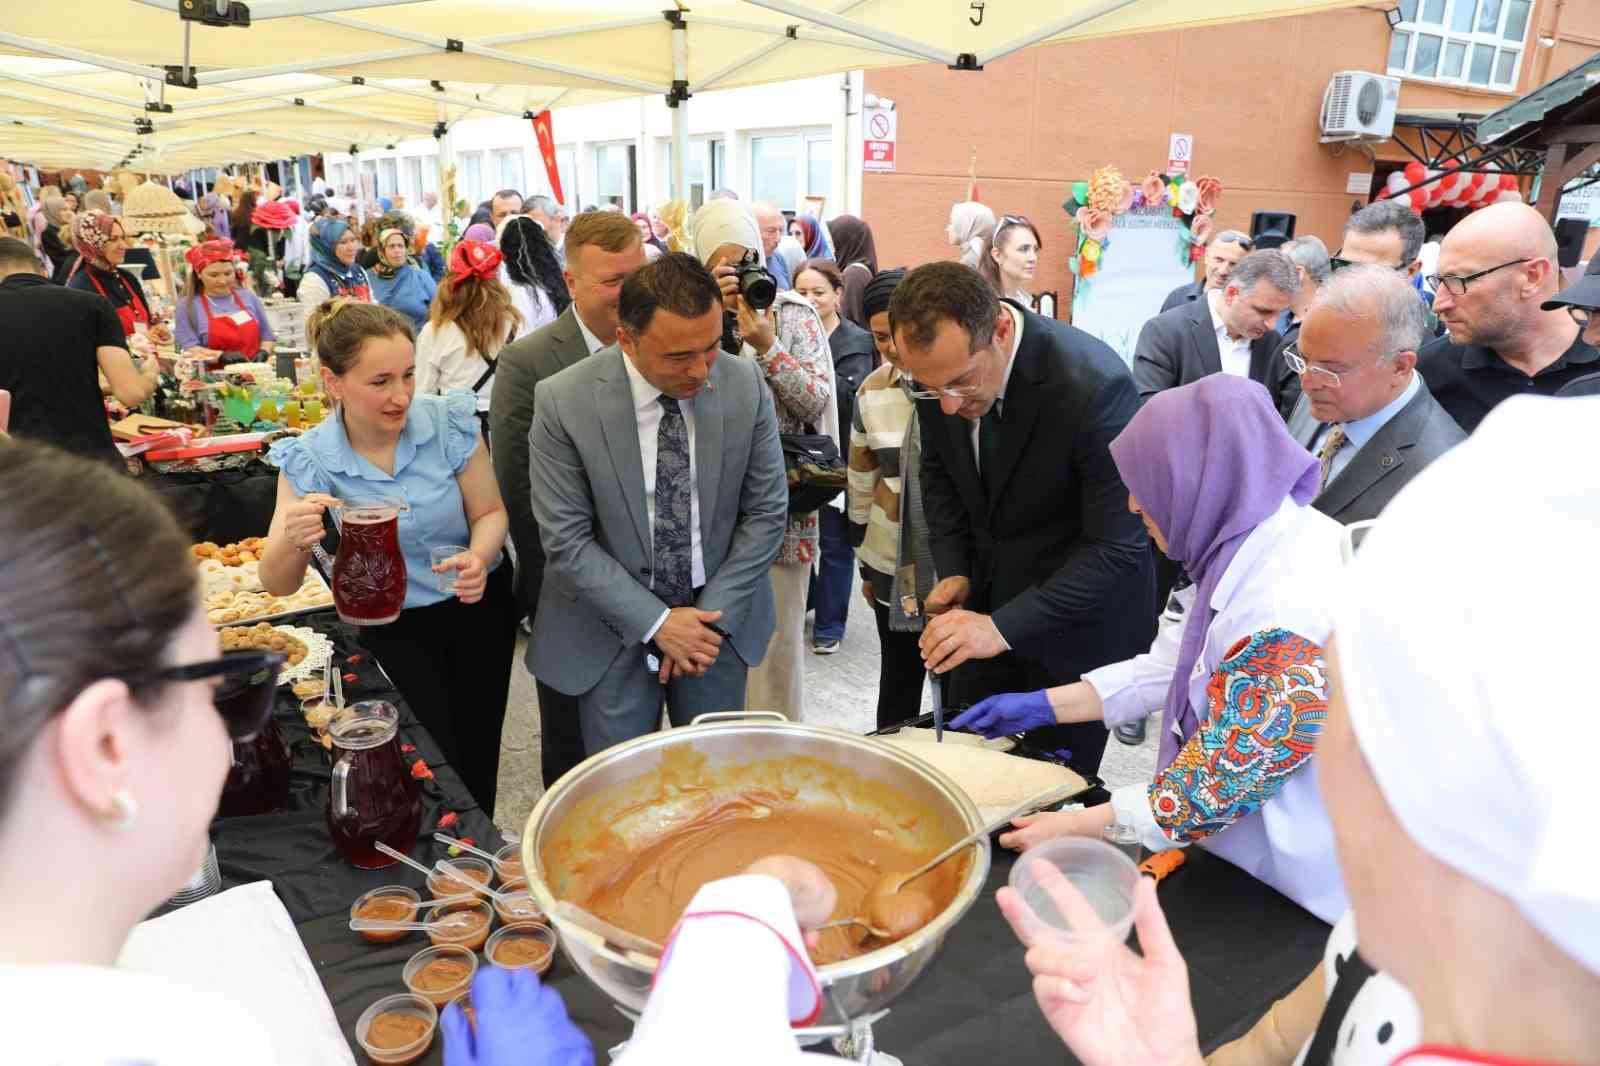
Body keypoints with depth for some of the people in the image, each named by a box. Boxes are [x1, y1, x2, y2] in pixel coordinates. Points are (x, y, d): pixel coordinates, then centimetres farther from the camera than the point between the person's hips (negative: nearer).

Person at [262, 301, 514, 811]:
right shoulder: (309, 460, -17)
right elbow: (277, 585, -15)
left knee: (479, 762, 16)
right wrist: (294, 541, -37)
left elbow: (490, 512, -7)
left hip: (479, 608, 1)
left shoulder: (449, 422, -18)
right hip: (393, 630, -1)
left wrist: (478, 558, -29)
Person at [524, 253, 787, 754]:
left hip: (719, 617, 2)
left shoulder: (745, 384, -11)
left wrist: (712, 615, -9)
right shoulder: (563, 402, -17)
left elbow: (766, 510, -4)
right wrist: (657, 622, -15)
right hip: (616, 627, -2)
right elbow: (566, 541, -13)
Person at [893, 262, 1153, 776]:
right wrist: (953, 571, -5)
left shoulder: (1095, 385, -30)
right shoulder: (942, 368, -12)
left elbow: (1117, 547, -26)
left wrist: (1004, 627, -31)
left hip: (1076, 623, -5)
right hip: (985, 596, 5)